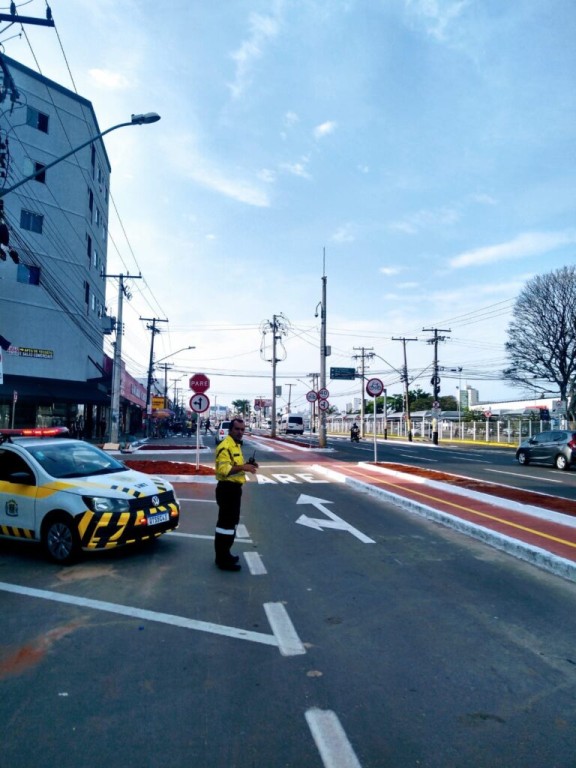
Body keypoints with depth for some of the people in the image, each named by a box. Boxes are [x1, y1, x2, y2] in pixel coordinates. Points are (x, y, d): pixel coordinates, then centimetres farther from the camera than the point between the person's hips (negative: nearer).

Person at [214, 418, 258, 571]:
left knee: (232, 522, 18)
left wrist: (247, 465, 9)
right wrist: (243, 467, -35)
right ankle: (222, 559, 1)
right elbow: (224, 469, -27)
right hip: (227, 488, -11)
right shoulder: (225, 446, -17)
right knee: (225, 523, -6)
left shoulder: (236, 445, 15)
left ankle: (225, 553, 30)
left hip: (235, 488, 11)